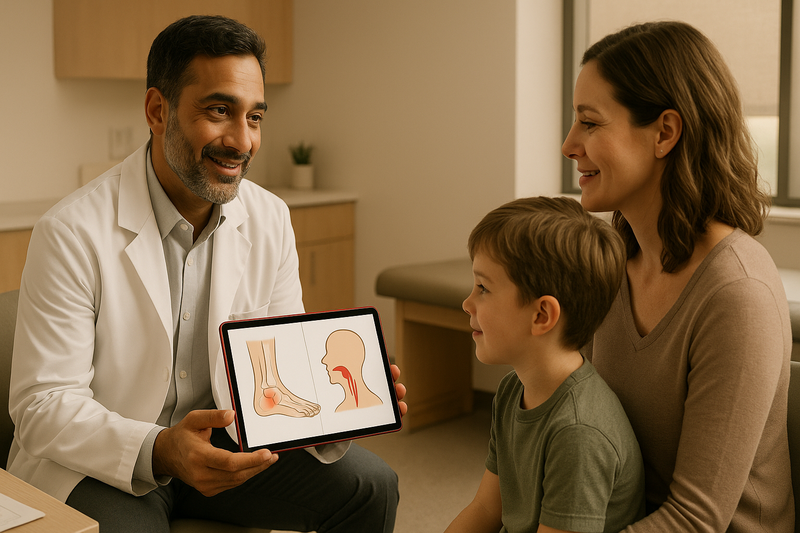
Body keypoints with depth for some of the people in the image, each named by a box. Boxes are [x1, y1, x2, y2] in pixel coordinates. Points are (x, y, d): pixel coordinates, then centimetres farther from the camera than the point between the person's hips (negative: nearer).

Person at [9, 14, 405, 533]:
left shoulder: (270, 219, -2)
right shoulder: (73, 234, -19)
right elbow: (42, 403, -19)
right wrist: (158, 451, -36)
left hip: (223, 438, 5)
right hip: (97, 460, -5)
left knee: (371, 485, -8)